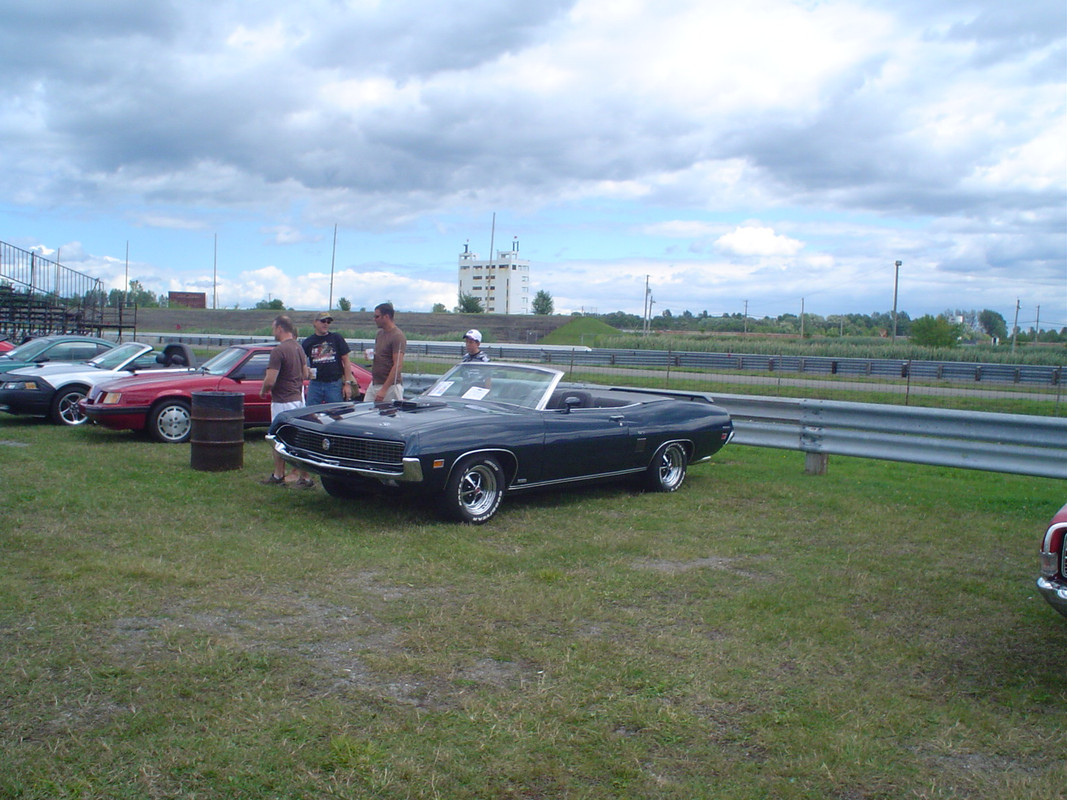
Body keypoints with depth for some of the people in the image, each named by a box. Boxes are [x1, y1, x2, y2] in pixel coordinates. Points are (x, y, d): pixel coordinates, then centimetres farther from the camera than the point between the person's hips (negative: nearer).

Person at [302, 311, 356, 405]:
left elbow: (346, 361, 3)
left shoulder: (337, 338, 4)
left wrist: (348, 383, -3)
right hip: (315, 384, 2)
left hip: (335, 384, -1)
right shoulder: (308, 342, 7)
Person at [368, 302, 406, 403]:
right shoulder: (380, 333, 14)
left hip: (390, 386, -9)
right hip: (374, 384, 9)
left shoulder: (398, 336, -14)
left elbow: (398, 365, -20)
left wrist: (384, 389, -24)